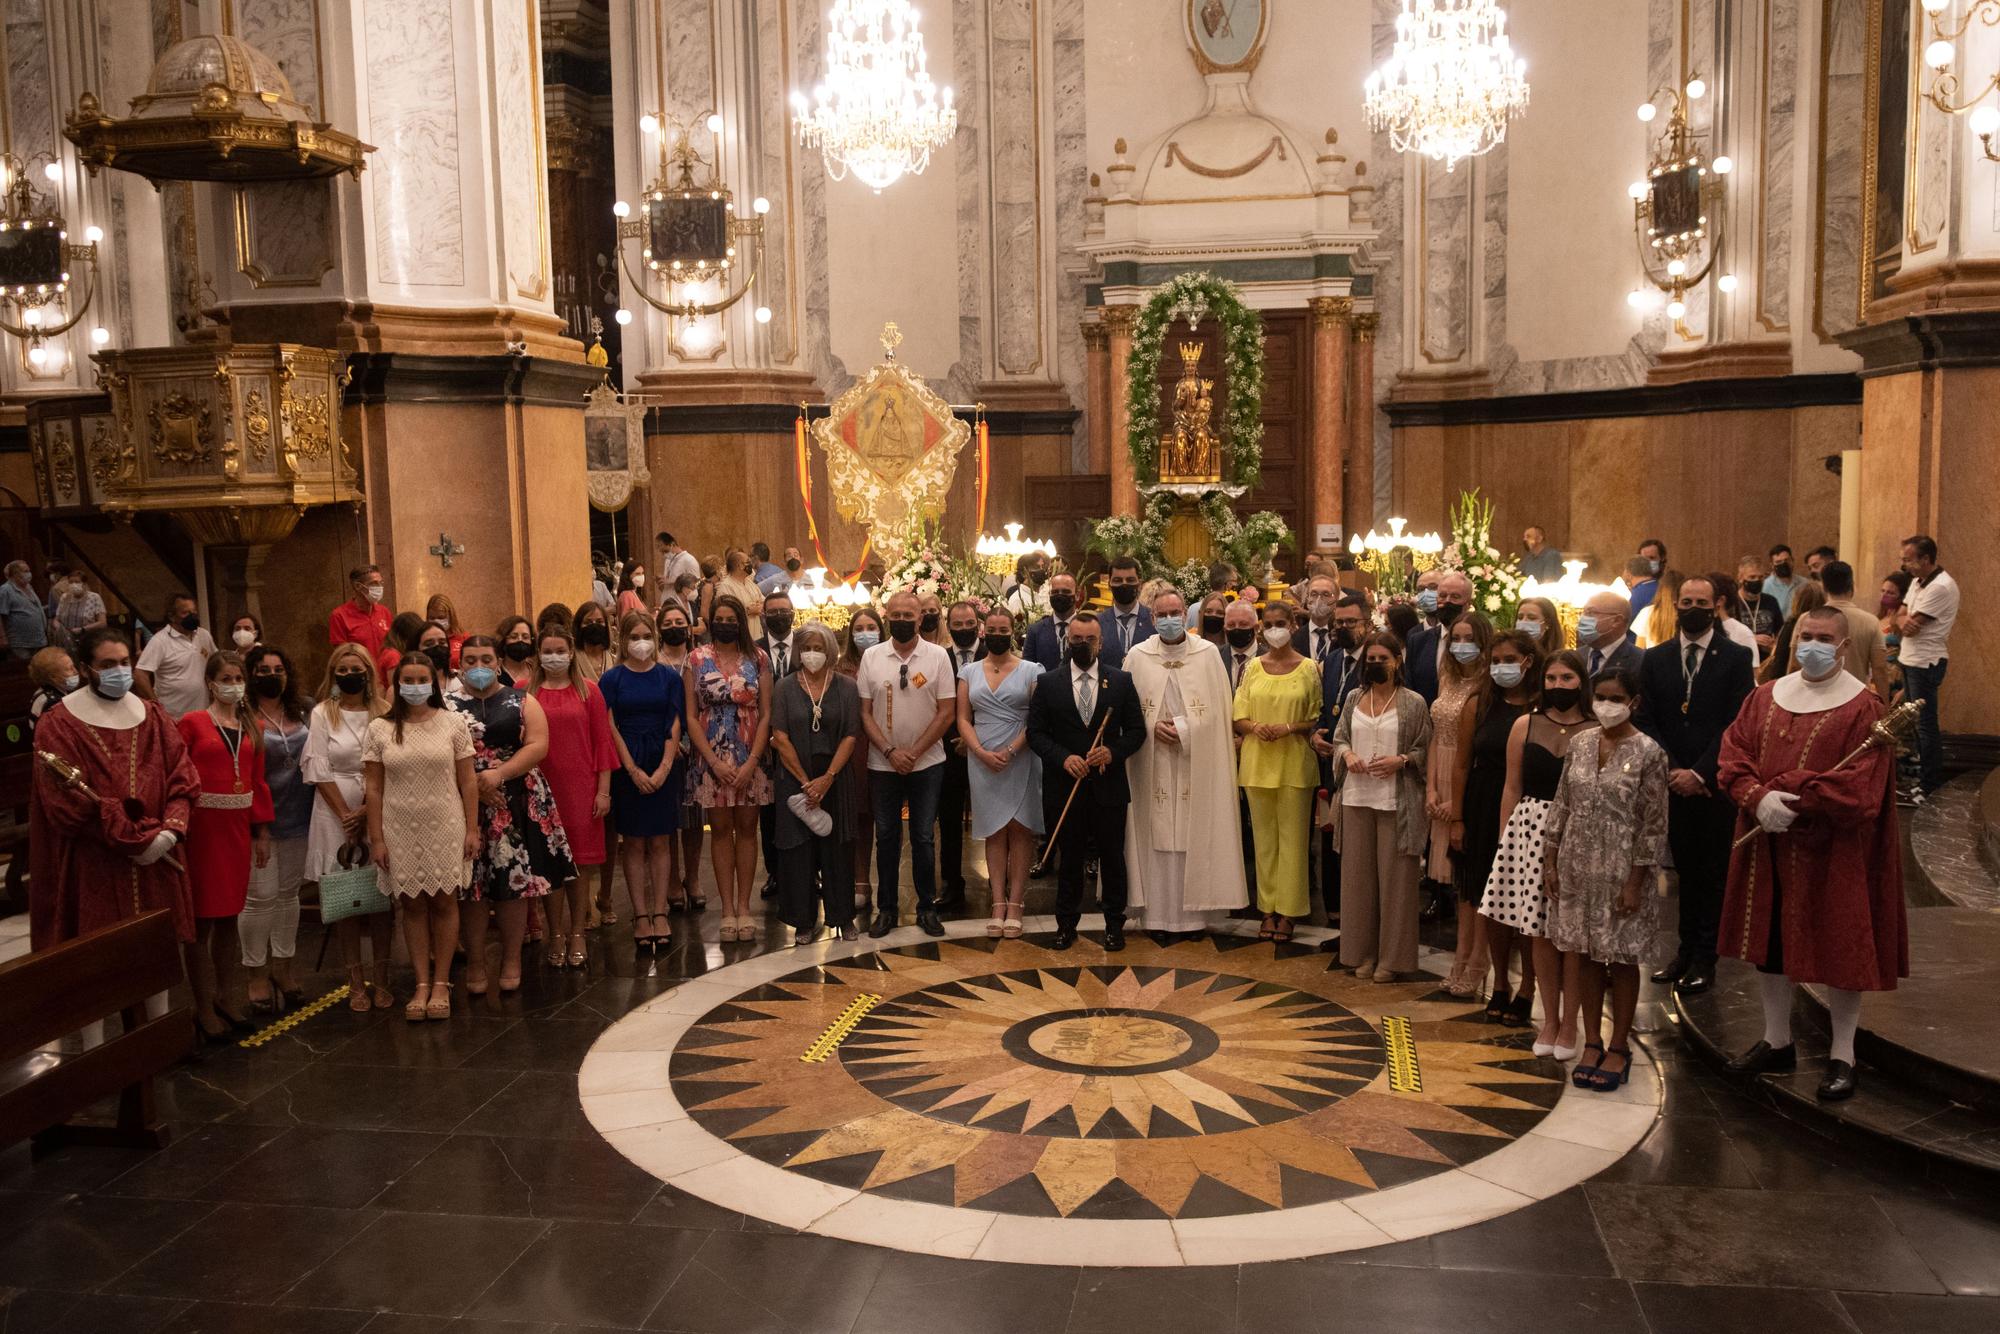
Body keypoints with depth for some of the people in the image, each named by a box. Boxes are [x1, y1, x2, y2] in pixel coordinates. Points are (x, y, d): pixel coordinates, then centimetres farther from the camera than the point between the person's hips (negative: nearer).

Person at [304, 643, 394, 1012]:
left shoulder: (384, 713, 3)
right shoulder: (322, 714, 4)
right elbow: (318, 770, -1)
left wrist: (367, 811, -11)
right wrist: (347, 815, -7)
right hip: (336, 813, 0)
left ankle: (381, 978, 8)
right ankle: (355, 982, 9)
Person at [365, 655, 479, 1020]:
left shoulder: (452, 723, -1)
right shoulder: (379, 729, 1)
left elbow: (468, 781, 0)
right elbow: (373, 788, 2)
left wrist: (472, 828, -3)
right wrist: (376, 839, -1)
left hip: (445, 828, -1)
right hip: (400, 832, 1)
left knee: (444, 903, 4)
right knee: (413, 905, 7)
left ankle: (441, 984, 15)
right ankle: (422, 985, 16)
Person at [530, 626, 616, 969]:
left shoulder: (588, 692, 4)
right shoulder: (527, 695, 4)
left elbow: (602, 741, 3)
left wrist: (603, 789, -2)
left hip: (581, 787, 0)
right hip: (542, 788, 0)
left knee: (581, 862, 4)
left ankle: (577, 934, 14)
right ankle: (555, 936, 14)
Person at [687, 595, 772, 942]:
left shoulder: (757, 659, 1)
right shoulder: (697, 659, 0)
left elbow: (765, 715, -1)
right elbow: (691, 716, -2)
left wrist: (752, 762, -10)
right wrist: (715, 762, -10)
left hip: (750, 760, 1)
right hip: (713, 760, 0)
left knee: (746, 829, 5)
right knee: (721, 830, 5)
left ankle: (744, 907, 12)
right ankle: (728, 910, 10)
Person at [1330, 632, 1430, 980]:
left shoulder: (1414, 703, -2)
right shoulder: (1354, 699, 9)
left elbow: (1425, 749, 0)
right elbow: (1339, 737, 14)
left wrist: (1401, 760, -16)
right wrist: (1347, 753, -7)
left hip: (1396, 802, -4)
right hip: (1357, 798, 4)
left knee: (1394, 877, 1)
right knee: (1358, 874, 8)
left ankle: (1391, 956, 11)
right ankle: (1363, 953, 19)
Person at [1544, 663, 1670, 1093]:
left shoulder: (1647, 752, -9)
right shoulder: (1580, 743, 4)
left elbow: (1653, 824, -9)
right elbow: (1562, 805, 9)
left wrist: (1636, 881, -11)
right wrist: (1550, 860, 5)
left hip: (1621, 869, -4)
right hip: (1578, 865, 4)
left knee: (1621, 958, 6)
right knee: (1585, 954, 10)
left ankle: (1619, 1047, 18)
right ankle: (1592, 1042, 21)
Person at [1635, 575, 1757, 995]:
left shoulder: (1737, 657, -2)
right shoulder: (1655, 658, 7)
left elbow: (1736, 724, -8)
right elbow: (1647, 721, 5)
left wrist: (1699, 773, -14)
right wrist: (1671, 770, -7)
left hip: (1715, 784, -3)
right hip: (1673, 783, 3)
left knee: (1713, 872, 4)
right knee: (1685, 868, 9)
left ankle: (1705, 958, 11)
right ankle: (1686, 950, 18)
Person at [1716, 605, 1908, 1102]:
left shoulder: (1863, 707, -9)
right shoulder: (1765, 697, 6)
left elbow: (1859, 788, -16)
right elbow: (1732, 756, 0)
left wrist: (1787, 798, -18)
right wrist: (1759, 798, -18)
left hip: (1832, 854, -5)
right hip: (1768, 848, 5)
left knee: (1838, 947, 5)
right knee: (1770, 941, 14)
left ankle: (1842, 1055, 20)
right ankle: (1777, 1041, 30)